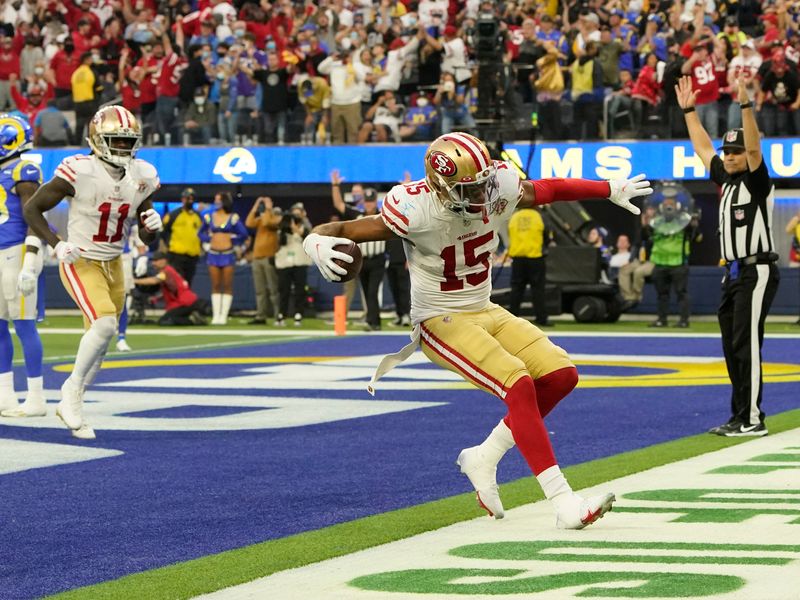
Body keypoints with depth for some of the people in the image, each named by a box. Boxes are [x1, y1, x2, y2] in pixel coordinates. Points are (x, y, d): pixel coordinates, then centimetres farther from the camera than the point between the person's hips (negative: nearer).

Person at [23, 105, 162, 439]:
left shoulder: (141, 177, -3)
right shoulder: (79, 172, -20)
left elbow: (147, 239, 7)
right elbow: (32, 210, -11)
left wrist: (153, 226, -16)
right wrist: (57, 245, -23)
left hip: (113, 265, 6)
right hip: (80, 264, -6)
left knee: (98, 342, 10)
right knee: (105, 323, -26)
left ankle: (70, 405, 29)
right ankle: (72, 391, -6)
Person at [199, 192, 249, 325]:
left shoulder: (233, 218, -2)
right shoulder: (209, 217, 7)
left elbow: (243, 234, -3)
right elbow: (201, 232, 18)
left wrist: (237, 246, 3)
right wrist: (206, 244, 6)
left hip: (228, 254, -3)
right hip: (213, 254, 3)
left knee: (227, 286, -2)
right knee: (215, 286, 2)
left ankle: (224, 315, -1)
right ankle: (216, 315, 2)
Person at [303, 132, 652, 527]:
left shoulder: (498, 192, -9)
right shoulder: (416, 212, -24)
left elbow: (551, 189, 9)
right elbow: (345, 230, -22)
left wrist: (612, 190, 21)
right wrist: (318, 242, -46)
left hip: (487, 312, 7)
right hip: (441, 322, -7)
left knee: (561, 375, -6)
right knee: (520, 387, -25)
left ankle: (484, 459, 7)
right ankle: (564, 504, -25)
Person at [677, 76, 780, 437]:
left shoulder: (757, 180, -6)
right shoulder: (726, 178, 15)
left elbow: (754, 147, -23)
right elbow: (702, 147, 24)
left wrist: (746, 106, -32)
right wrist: (689, 110, 22)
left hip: (756, 272, -9)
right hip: (733, 273, 9)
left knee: (746, 345, -12)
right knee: (733, 347, 10)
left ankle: (751, 419, -12)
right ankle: (740, 416, 15)